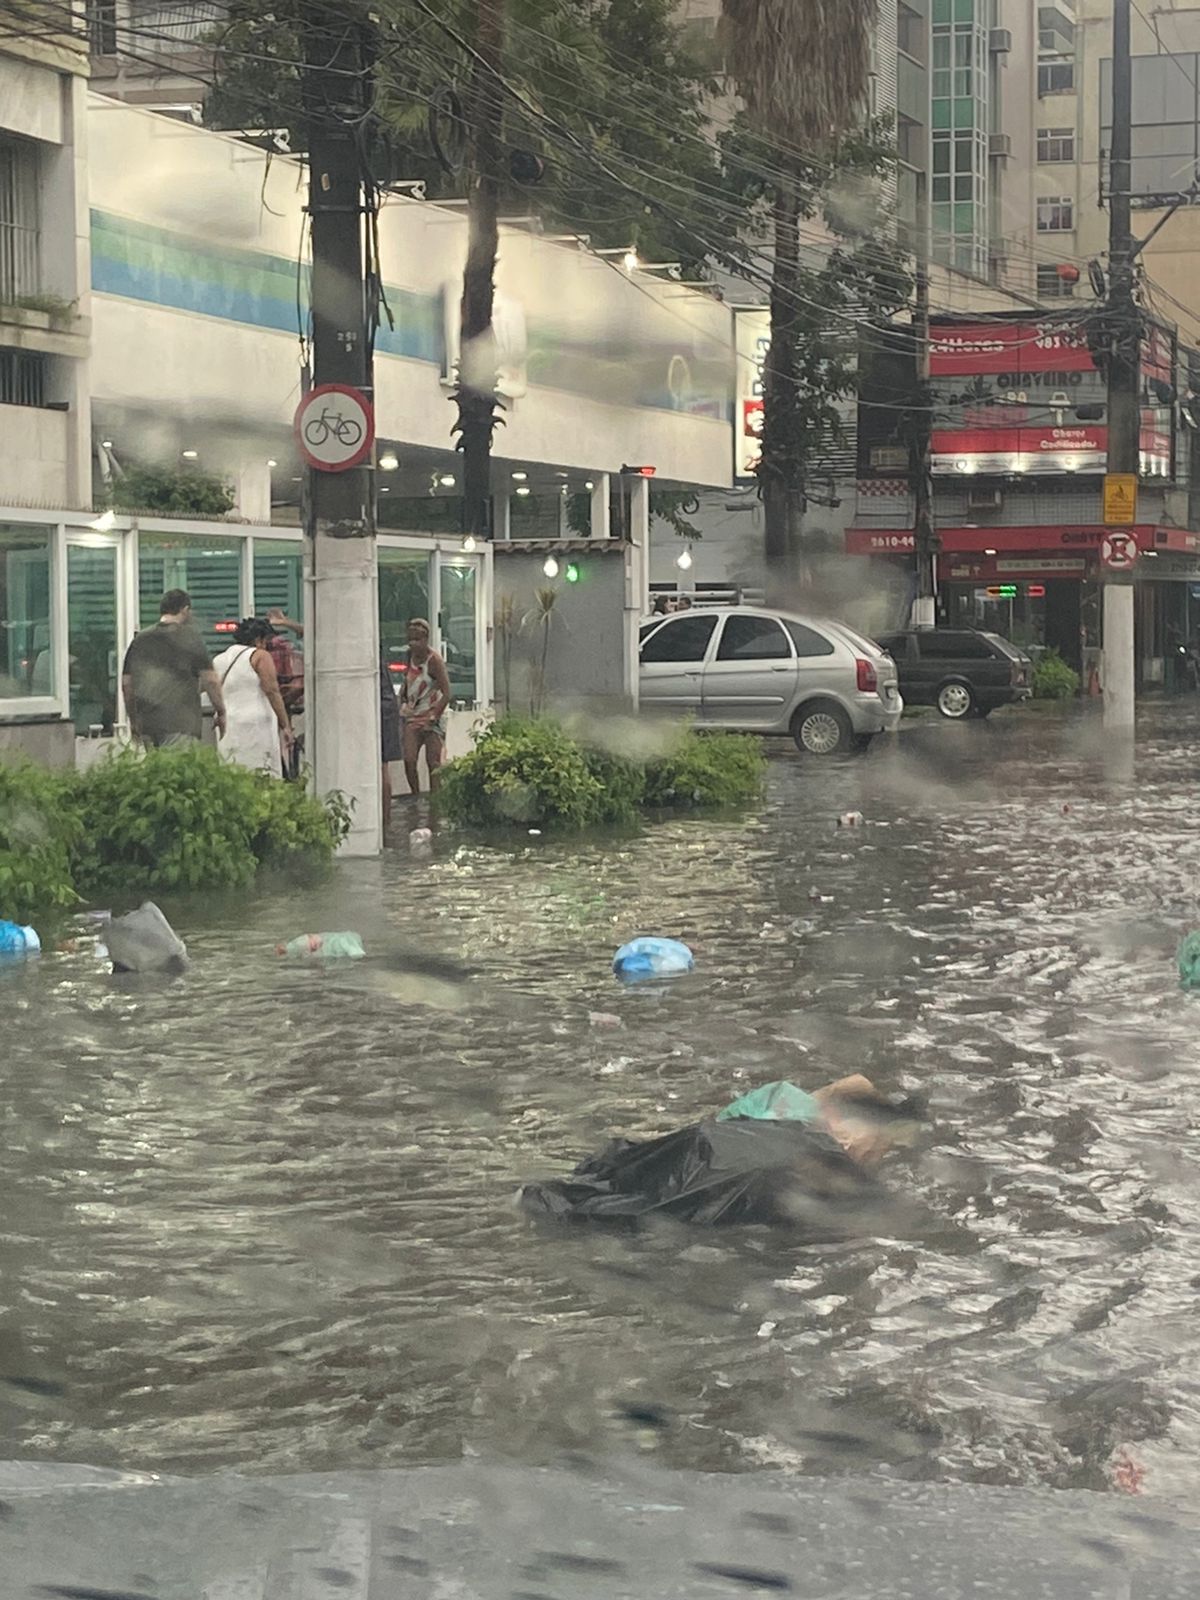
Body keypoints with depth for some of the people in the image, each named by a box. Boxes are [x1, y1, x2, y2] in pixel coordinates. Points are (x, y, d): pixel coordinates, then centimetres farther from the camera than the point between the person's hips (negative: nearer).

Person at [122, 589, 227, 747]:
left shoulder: (140, 639, 12)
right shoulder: (189, 636, -2)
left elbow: (126, 684, 15)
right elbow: (210, 681, -4)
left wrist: (133, 720, 24)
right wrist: (220, 712, 7)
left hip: (146, 723, 5)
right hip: (180, 725, -5)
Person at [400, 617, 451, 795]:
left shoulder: (434, 660, -13)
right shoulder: (411, 656, 7)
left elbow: (446, 694, -16)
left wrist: (433, 717, -18)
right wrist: (403, 702, 6)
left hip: (432, 718, -5)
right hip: (413, 717, 5)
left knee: (433, 764, -3)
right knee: (409, 760, -7)